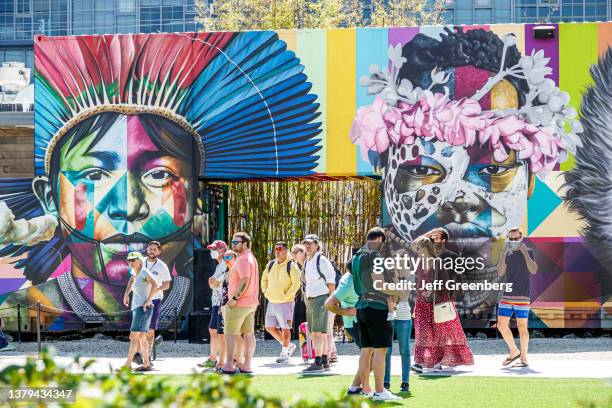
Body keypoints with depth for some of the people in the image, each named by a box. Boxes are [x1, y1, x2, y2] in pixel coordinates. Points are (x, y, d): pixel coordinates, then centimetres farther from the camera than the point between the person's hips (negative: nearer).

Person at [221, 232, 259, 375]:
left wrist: (234, 298, -22)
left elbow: (244, 280, -25)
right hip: (251, 303, 10)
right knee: (249, 333, 7)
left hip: (238, 304, -10)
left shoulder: (243, 260, -15)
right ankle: (247, 365, 8)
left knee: (230, 334, -5)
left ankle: (229, 365, -6)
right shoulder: (252, 258, 17)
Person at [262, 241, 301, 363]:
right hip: (271, 302, 7)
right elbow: (264, 279, 21)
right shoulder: (271, 265, 9)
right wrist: (265, 292, 9)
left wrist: (286, 295, -17)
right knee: (270, 327, 8)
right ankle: (289, 345, 23)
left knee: (285, 328, -1)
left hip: (285, 302, -7)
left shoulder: (291, 266, -11)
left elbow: (296, 283, -15)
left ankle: (284, 353, 10)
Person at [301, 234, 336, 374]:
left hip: (320, 299, -9)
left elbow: (331, 281, -10)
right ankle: (324, 361, 15)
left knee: (317, 332, -13)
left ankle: (318, 363, -14)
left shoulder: (322, 260, -9)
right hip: (309, 300, 9)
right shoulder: (307, 262, 16)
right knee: (319, 332, 10)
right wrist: (306, 297, 17)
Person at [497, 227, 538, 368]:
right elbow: (500, 272, 2)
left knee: (522, 326, -3)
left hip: (522, 296, -5)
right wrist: (503, 255, -8)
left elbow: (533, 270, -14)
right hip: (507, 296, 5)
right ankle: (514, 351, 16)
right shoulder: (507, 254, 13)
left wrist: (525, 253, -17)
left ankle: (523, 358, 3)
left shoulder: (528, 252, 1)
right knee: (501, 324, 0)